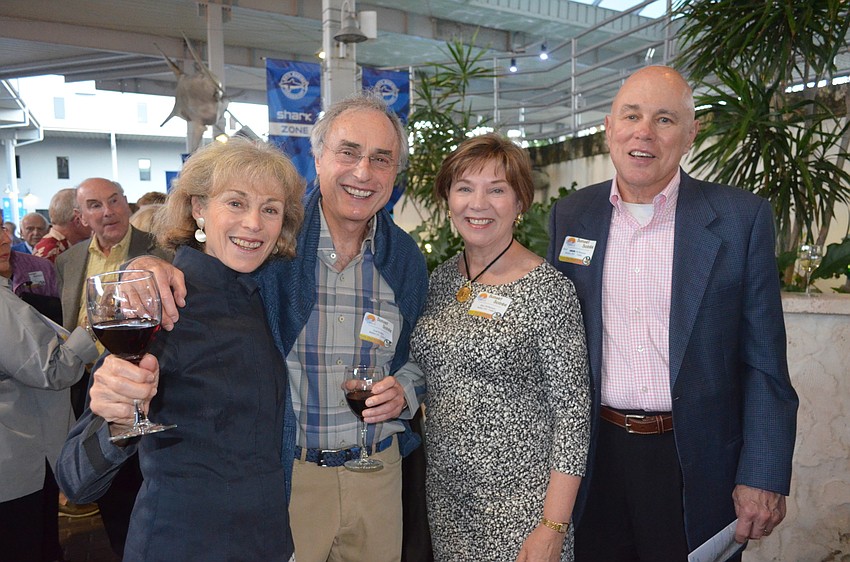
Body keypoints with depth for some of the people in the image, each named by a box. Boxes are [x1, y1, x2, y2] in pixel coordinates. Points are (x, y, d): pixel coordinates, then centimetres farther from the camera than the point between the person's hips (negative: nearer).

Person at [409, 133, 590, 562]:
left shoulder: (549, 290, -14)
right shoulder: (442, 279, 3)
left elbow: (572, 412, -14)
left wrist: (554, 527, -16)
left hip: (518, 503, -5)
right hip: (444, 492, 5)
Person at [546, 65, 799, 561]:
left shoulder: (742, 217, -6)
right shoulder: (571, 215, 2)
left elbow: (763, 362, -5)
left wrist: (763, 478, -9)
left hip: (694, 461, -2)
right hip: (594, 455, 3)